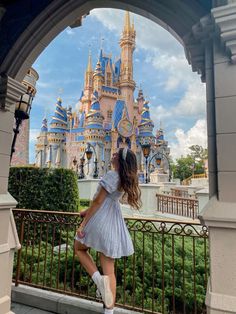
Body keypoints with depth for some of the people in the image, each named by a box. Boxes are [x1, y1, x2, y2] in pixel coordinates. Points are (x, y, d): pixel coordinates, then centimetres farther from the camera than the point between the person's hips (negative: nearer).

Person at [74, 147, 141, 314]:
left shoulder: (111, 175, -15)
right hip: (114, 225, 7)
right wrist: (87, 211, 24)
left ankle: (98, 278, 2)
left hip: (99, 221, -7)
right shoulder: (127, 180, 9)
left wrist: (83, 224, -9)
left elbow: (98, 202, -16)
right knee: (110, 270, 12)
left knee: (80, 248, 21)